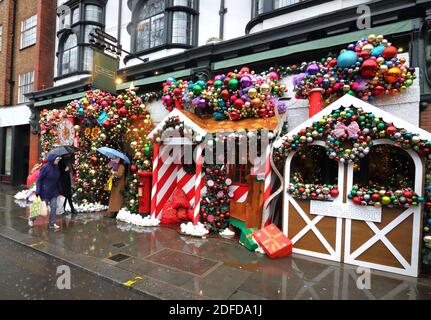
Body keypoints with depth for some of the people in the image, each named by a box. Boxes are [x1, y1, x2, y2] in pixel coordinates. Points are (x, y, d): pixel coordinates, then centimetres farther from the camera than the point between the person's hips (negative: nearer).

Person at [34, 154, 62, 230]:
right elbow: (39, 180, -13)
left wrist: (59, 191, 12)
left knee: (54, 207, 2)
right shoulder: (45, 168, -16)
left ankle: (52, 224, 11)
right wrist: (38, 192, -16)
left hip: (54, 192, 5)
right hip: (45, 192, -5)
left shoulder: (57, 168, 2)